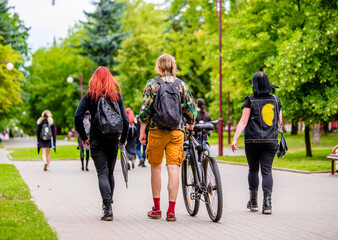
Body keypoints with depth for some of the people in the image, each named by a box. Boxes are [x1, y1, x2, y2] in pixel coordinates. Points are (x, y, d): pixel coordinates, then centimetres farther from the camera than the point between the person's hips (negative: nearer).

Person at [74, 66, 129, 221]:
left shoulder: (90, 96, 0)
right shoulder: (116, 95, 6)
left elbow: (78, 116, -10)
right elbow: (125, 119, 2)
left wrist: (83, 137, 0)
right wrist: (123, 139, 15)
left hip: (97, 140, -2)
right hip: (113, 140, 2)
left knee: (102, 173, -5)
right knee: (110, 173, 16)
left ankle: (108, 208, -20)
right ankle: (108, 205, 25)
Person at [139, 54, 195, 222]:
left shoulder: (152, 84, -1)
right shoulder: (181, 85, 4)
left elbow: (145, 110, -5)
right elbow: (190, 108, 5)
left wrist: (142, 131, 2)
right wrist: (191, 125, 23)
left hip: (156, 131, -1)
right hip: (176, 132, 1)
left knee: (155, 167, 12)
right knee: (173, 169, -1)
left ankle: (156, 208, 16)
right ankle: (171, 211, -5)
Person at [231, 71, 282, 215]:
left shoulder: (250, 101, -5)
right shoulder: (276, 100, 7)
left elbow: (243, 121, -11)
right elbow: (279, 121, 15)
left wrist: (235, 139, -12)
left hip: (253, 141, -2)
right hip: (271, 142, 2)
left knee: (253, 169, 13)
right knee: (266, 171, 0)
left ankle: (253, 202, 20)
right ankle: (267, 203, -14)